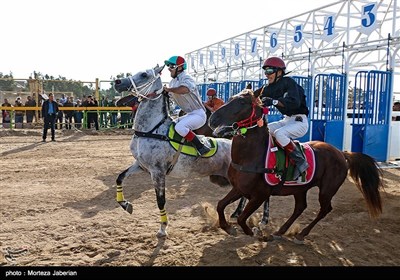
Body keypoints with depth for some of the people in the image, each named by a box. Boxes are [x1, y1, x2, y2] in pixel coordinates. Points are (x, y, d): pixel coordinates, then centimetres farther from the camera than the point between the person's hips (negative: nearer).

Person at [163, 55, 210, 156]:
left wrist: (169, 89, -30)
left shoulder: (186, 78, -15)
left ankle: (201, 147, -23)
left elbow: (184, 89, -39)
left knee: (180, 127, -32)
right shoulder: (173, 82, 14)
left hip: (198, 114, -10)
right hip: (189, 114, 10)